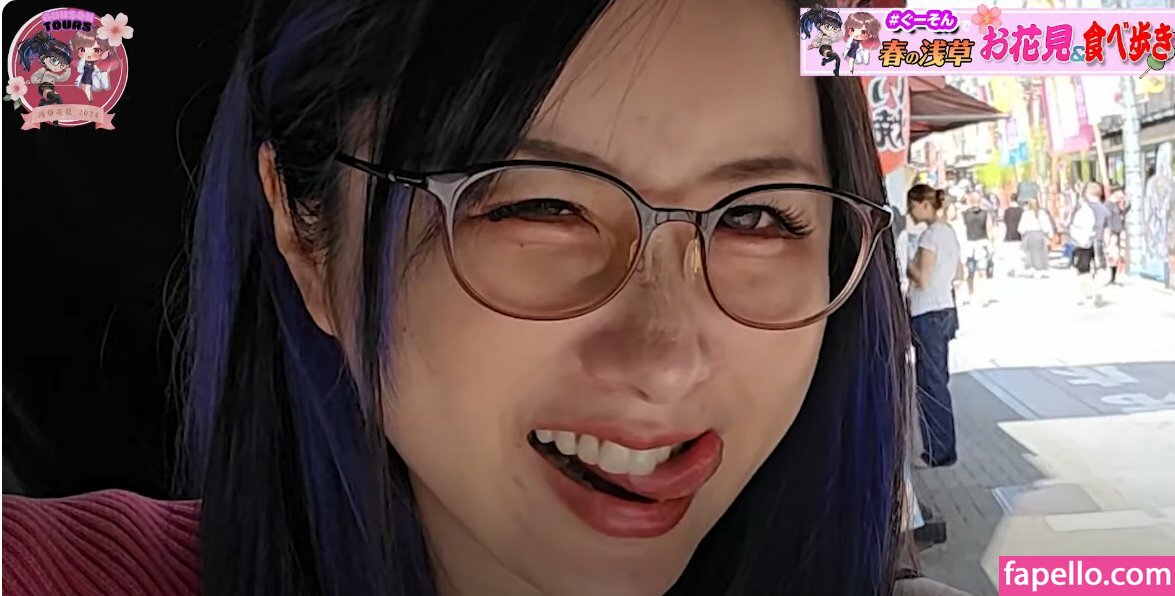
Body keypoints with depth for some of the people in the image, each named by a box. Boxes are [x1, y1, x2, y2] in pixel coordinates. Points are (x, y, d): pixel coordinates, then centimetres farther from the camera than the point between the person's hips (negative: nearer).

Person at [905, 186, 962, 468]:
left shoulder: (930, 235, -15)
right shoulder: (948, 232, 13)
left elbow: (923, 279, -19)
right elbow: (958, 274, 20)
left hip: (929, 315, -10)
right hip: (945, 310, 10)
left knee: (930, 384, -3)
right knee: (938, 381, 14)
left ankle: (941, 451, 3)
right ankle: (942, 448, 21)